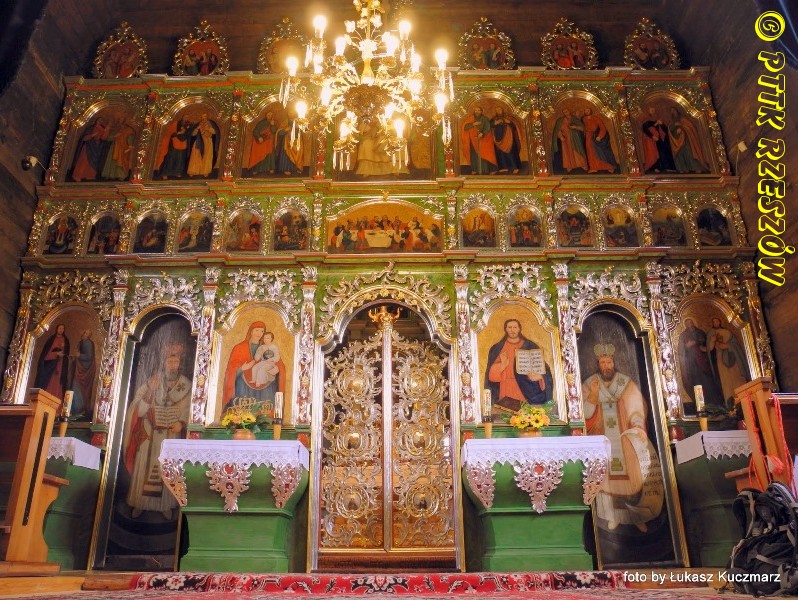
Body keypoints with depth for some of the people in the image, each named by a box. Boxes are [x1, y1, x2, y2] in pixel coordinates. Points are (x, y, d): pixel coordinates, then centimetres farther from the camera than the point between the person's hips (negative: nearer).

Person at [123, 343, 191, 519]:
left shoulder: (185, 384, 1)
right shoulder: (152, 381, 2)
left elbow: (188, 409, -1)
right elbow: (139, 408, -3)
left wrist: (181, 423, -19)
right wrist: (150, 391, -18)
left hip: (172, 434, 0)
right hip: (150, 433, 1)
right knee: (145, 467, 3)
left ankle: (166, 505, 12)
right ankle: (140, 503, 16)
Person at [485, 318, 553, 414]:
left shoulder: (530, 346, 8)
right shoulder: (497, 348, 9)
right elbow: (491, 373, 3)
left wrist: (538, 376, -18)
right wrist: (502, 365, -17)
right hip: (506, 393, 0)